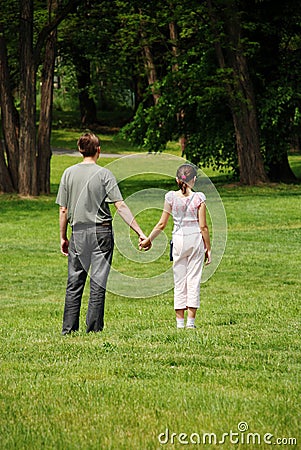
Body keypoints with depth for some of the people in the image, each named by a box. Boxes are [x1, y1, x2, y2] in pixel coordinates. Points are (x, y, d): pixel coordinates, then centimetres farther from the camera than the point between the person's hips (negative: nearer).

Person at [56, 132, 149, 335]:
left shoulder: (69, 173, 1)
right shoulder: (104, 174, -7)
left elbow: (63, 210, 2)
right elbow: (121, 206, -12)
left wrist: (63, 237, 12)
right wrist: (140, 232, -11)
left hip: (78, 232, 3)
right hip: (101, 231, -3)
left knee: (74, 282, 8)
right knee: (98, 283, 2)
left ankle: (69, 328, 7)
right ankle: (94, 328, 2)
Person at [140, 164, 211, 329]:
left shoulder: (171, 197, -2)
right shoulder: (199, 198, -6)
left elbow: (162, 224, 1)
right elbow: (203, 226, -4)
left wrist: (148, 239, 14)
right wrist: (208, 248, 4)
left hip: (178, 239, 1)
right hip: (196, 239, -1)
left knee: (179, 281, 8)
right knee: (194, 280, 4)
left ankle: (180, 321, 7)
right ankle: (191, 320, 2)